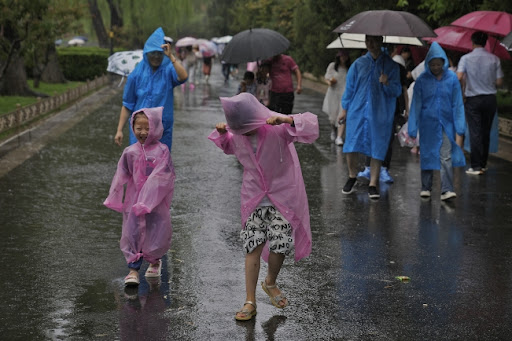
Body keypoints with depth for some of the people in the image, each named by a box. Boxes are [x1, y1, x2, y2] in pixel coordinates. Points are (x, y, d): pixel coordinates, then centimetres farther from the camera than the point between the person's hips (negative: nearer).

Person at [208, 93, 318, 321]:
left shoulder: (277, 128, -19)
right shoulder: (238, 135, -3)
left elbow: (311, 127, -27)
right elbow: (229, 146, 21)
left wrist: (288, 120, -43)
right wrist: (221, 133, 0)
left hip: (282, 197, -3)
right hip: (253, 199, 3)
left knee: (280, 246, 0)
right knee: (253, 247, 1)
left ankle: (270, 283, 32)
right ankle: (250, 301, 8)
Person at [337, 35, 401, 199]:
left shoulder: (391, 65, 2)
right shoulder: (358, 64, 7)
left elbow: (397, 91, 0)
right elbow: (349, 87, 13)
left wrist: (387, 83, -21)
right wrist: (344, 109, 11)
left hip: (380, 114, -1)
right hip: (357, 112, 1)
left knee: (377, 149, -1)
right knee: (351, 146, -2)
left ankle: (373, 184, 7)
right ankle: (352, 177, 21)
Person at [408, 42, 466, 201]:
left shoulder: (452, 78, -3)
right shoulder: (422, 80, -4)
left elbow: (457, 104, 1)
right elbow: (416, 105, 0)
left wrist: (459, 128, -1)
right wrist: (412, 130, -1)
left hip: (446, 123, 0)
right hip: (428, 124, 0)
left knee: (446, 156, -9)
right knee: (427, 155, 8)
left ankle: (446, 190, -11)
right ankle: (426, 188, 21)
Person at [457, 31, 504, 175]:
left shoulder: (466, 58, -6)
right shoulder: (494, 59, -1)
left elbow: (459, 77, -18)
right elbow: (499, 82, -1)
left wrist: (464, 85, 1)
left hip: (473, 99, -2)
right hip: (490, 99, 2)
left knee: (475, 132, -2)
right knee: (486, 132, 12)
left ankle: (476, 166, -6)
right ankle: (483, 164, 19)